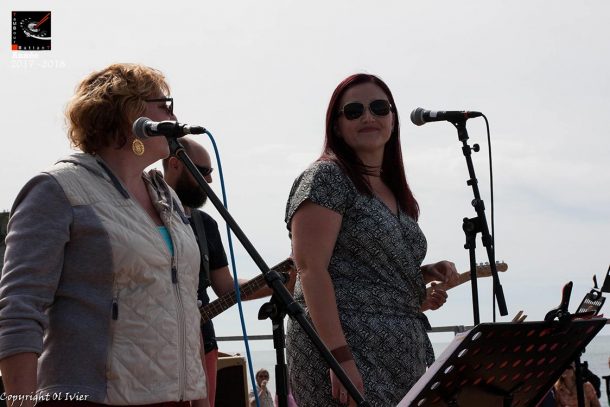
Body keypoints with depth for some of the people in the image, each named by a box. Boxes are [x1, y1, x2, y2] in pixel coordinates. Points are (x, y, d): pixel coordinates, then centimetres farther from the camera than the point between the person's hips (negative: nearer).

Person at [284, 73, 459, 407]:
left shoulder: (395, 193, 18)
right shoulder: (326, 178, -5)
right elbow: (311, 270, -14)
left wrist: (426, 274, 6)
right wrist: (341, 357, -23)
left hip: (400, 360, 8)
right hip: (349, 349, -8)